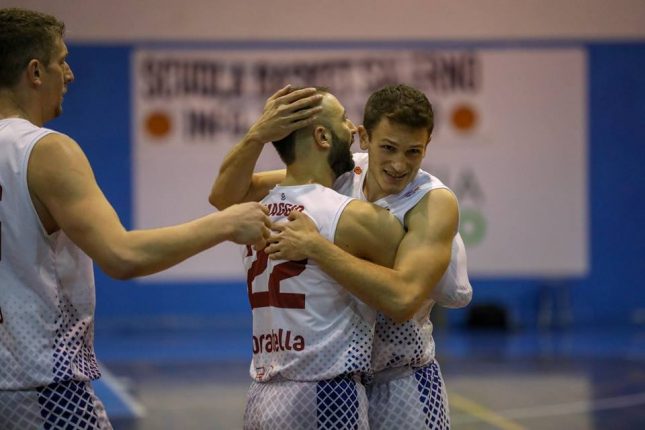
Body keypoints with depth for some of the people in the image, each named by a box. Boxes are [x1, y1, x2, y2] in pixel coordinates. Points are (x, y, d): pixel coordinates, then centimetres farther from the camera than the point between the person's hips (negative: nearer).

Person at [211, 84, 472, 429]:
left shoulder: (434, 203, -20)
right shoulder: (338, 175, -7)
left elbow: (402, 299, -35)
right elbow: (225, 197, -6)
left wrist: (314, 246, -36)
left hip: (401, 384, -4)